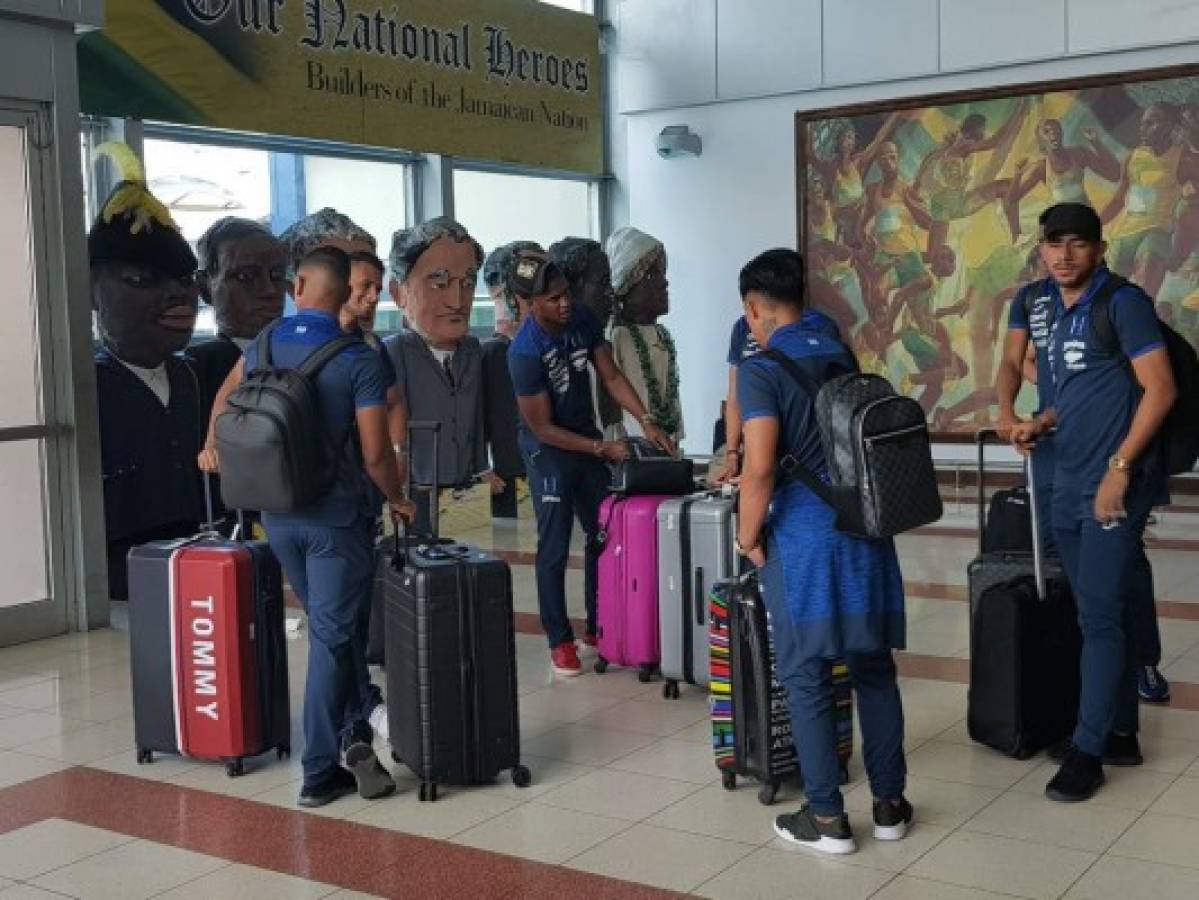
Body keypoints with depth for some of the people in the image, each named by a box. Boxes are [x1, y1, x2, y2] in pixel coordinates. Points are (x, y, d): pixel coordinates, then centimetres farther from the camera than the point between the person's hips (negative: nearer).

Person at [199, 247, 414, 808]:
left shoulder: (263, 345, 3)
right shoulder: (359, 361, -14)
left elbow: (226, 396, 23)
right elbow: (375, 453, -17)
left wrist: (213, 445, 43)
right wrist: (396, 499, 3)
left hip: (277, 515, 5)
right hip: (335, 518, -5)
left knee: (328, 624, 20)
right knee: (334, 635, 2)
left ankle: (357, 726, 16)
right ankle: (320, 771, 6)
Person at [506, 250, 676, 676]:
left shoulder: (583, 320, -9)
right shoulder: (525, 351, -26)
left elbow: (612, 377, -3)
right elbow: (542, 428, -21)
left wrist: (646, 421, -15)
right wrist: (602, 448, -21)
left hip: (587, 438, 7)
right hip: (549, 451, -6)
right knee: (555, 548, -1)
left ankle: (597, 628, 26)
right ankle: (560, 640, 12)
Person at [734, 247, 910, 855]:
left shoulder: (761, 368, -9)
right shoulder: (842, 356, 12)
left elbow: (761, 468, -19)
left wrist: (749, 538, -3)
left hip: (805, 537, -6)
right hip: (865, 527, 6)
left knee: (806, 679, 4)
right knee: (873, 669, 14)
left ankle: (827, 817, 11)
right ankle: (889, 804, 23)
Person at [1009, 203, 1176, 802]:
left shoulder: (1123, 303, -9)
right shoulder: (1049, 310, 13)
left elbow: (1159, 390, -14)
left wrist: (1119, 469, -18)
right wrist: (1041, 424, 4)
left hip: (1115, 483, -8)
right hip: (1068, 485, 8)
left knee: (1100, 616, -6)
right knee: (1107, 613, 14)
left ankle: (1088, 750, 0)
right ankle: (1120, 733, 24)